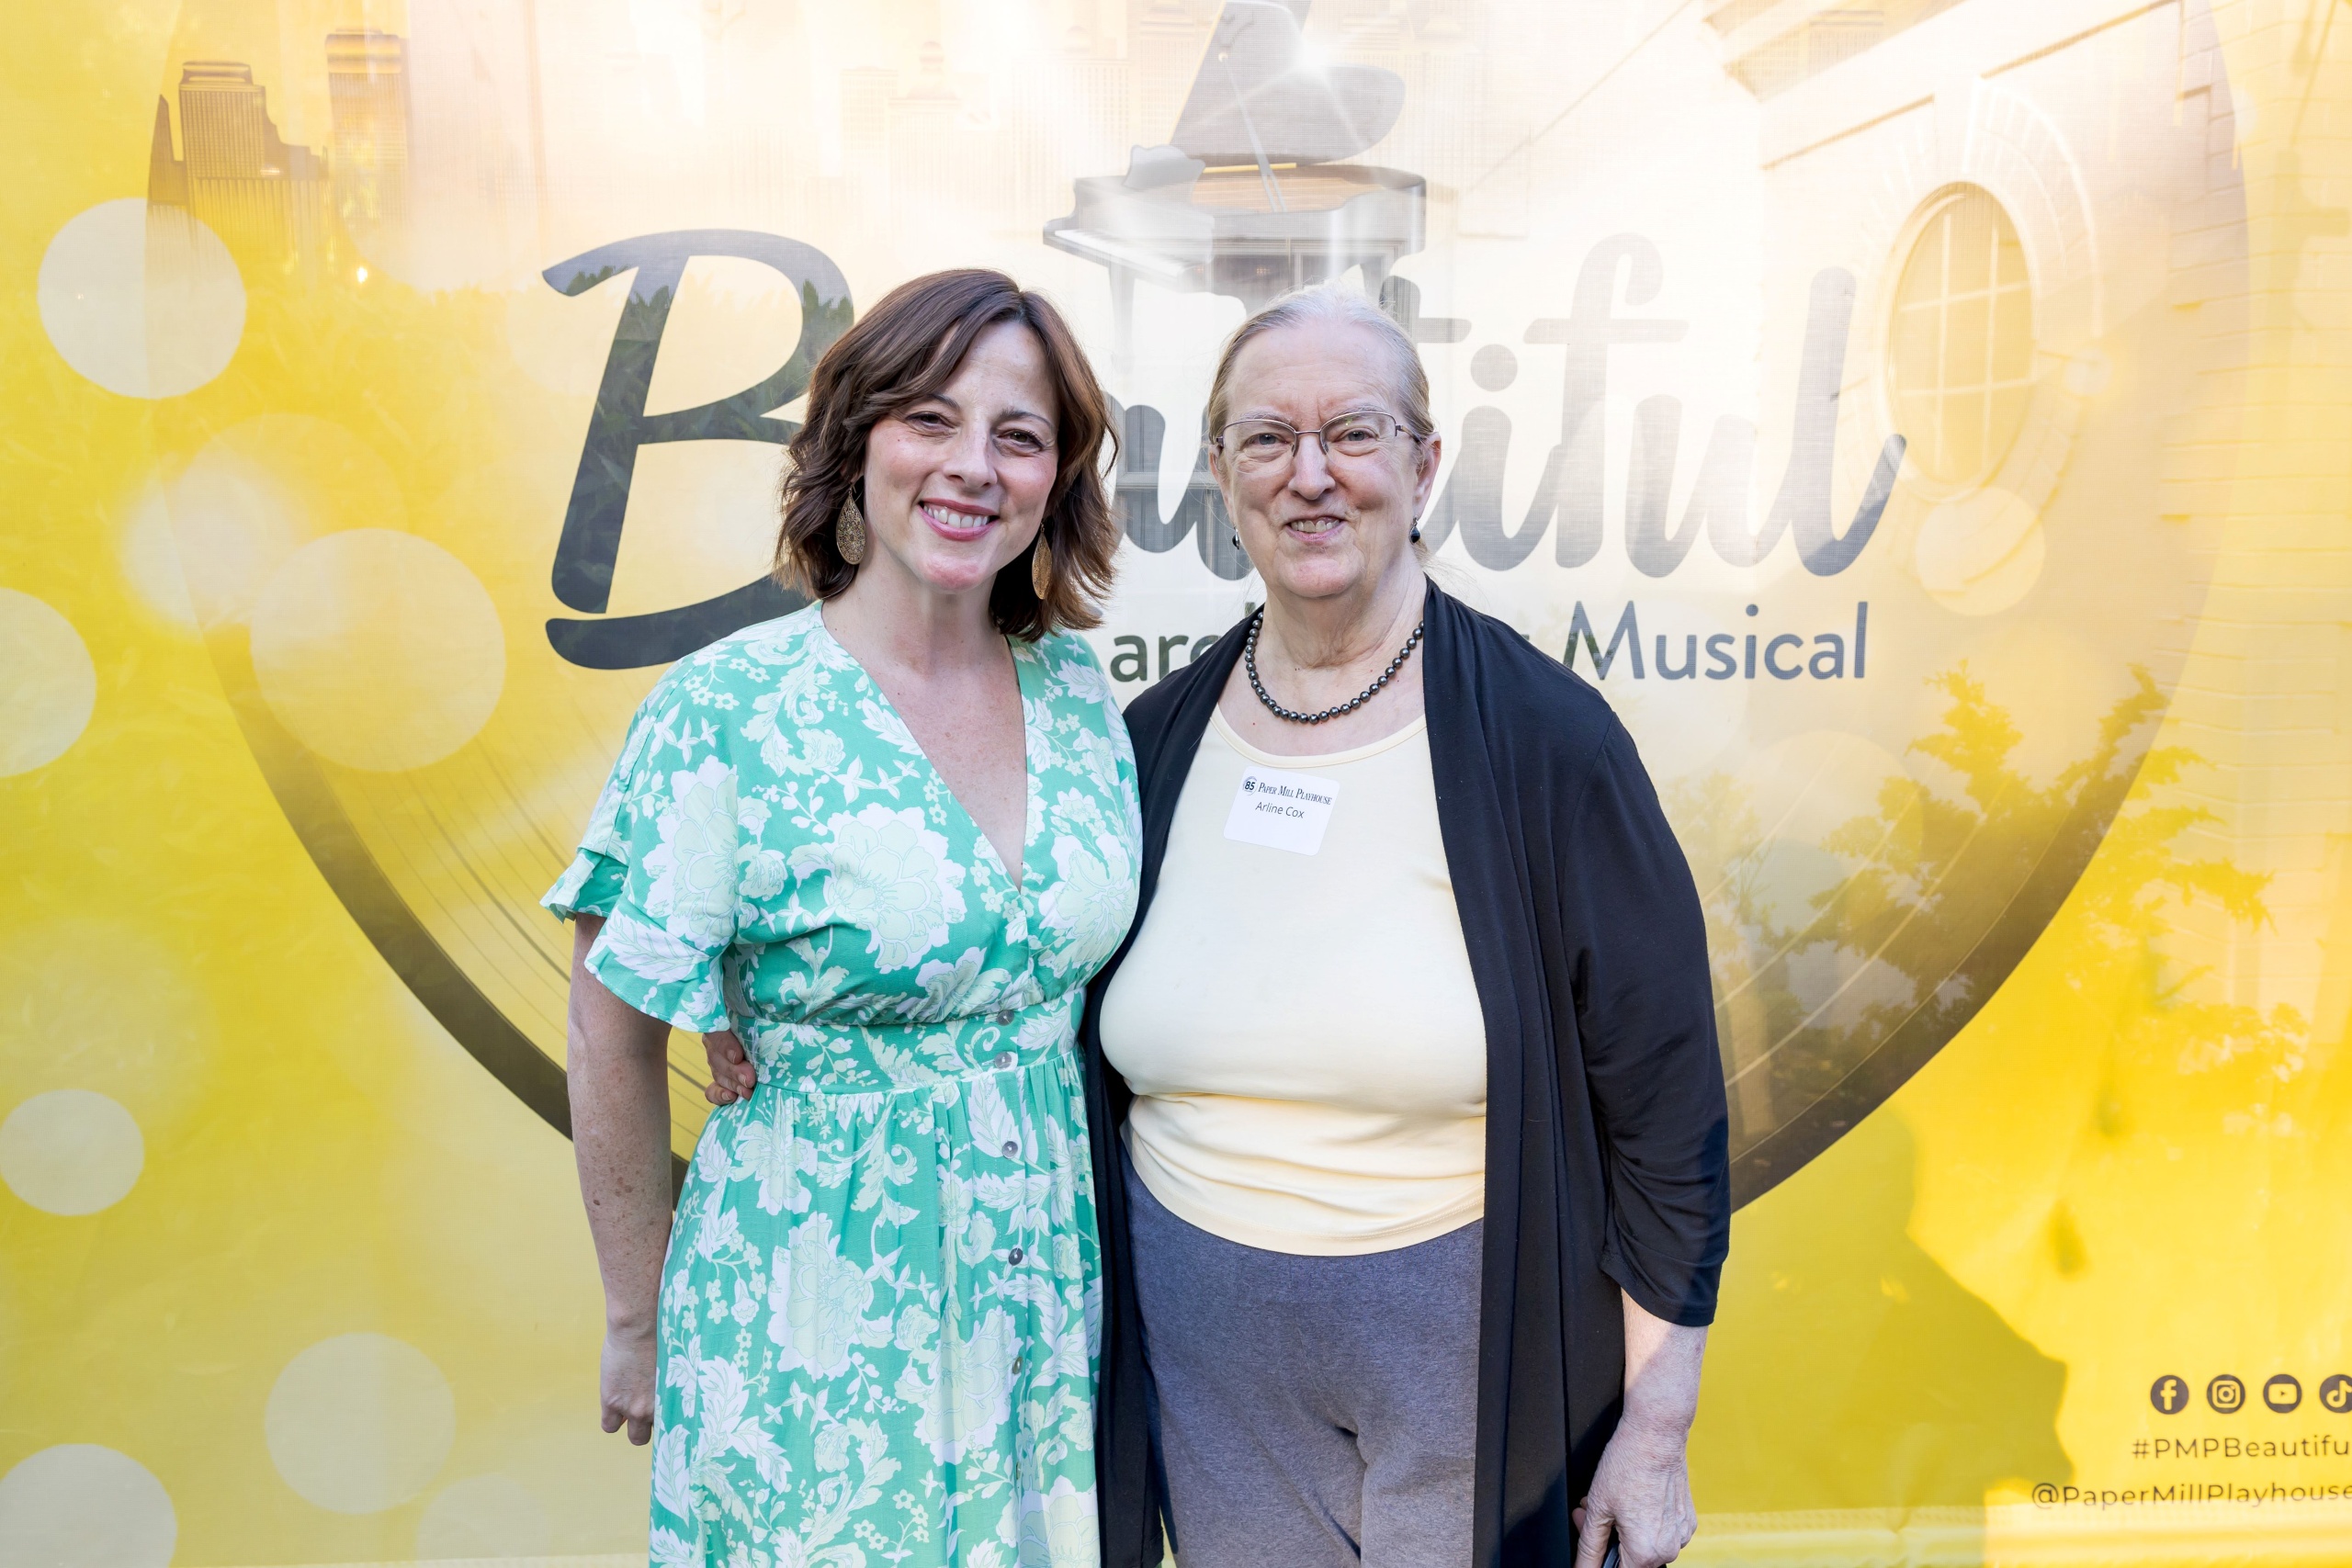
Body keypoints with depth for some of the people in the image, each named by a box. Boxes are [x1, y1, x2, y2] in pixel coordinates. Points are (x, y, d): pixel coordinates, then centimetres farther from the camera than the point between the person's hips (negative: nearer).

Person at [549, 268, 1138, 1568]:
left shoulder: (1078, 689, -2)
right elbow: (612, 1040, -9)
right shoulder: (726, 714, -16)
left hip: (1051, 1297, 5)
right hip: (814, 1329, -4)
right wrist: (639, 1325, 0)